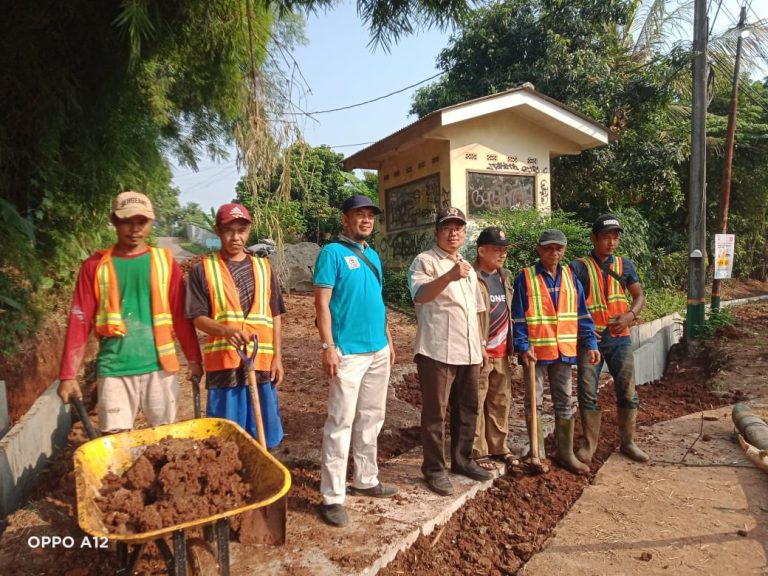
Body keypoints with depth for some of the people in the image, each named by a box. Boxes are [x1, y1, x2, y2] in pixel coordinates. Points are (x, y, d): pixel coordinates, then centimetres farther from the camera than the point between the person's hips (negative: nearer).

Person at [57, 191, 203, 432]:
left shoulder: (165, 261, 5)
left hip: (159, 366, 1)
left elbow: (180, 315, 6)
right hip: (114, 369, -1)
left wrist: (194, 359, 5)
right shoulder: (95, 266, 3)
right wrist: (68, 375, -4)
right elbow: (80, 321, 1)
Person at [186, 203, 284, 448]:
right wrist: (225, 330, -24)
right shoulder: (203, 269, 1)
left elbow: (275, 316, 11)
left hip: (262, 363, 3)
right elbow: (198, 317, -5)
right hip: (223, 363, -2)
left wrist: (277, 357, 5)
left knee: (263, 438, 9)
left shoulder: (263, 267, 10)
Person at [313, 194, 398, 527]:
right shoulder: (332, 253, -7)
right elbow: (322, 302, -12)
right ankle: (332, 497, 5)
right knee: (341, 423, -4)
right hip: (348, 351, -8)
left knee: (372, 419, 15)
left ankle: (366, 480, 29)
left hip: (379, 350, 8)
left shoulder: (373, 256, 15)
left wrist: (388, 339, 18)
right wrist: (328, 347, -19)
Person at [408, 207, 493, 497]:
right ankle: (434, 468, 12)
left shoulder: (468, 268, 20)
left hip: (468, 352, 8)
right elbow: (419, 295, -24)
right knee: (435, 412, 1)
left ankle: (462, 460, 30)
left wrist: (480, 346, 22)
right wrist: (449, 277, -39)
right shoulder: (425, 261, -4)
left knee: (467, 410, 15)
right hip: (437, 351, -7)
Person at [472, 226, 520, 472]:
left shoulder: (505, 276, 13)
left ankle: (498, 448, 28)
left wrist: (512, 346, 17)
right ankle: (478, 452, 14)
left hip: (502, 353, 8)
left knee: (500, 403, 15)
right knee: (477, 405, 2)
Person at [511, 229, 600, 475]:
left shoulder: (570, 277, 7)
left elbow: (582, 314, 9)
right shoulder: (525, 278, -5)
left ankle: (566, 453, 24)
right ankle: (538, 454, 17)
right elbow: (518, 317, -7)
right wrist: (523, 347, -16)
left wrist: (590, 343, 1)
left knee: (564, 402, 12)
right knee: (534, 403, 6)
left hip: (563, 351, 4)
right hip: (535, 351, -4)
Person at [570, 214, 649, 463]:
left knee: (627, 392, 6)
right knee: (588, 393, 3)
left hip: (619, 338, 3)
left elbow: (639, 296, 12)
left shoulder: (625, 265, 6)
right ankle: (589, 443, 17)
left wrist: (630, 315, -7)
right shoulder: (579, 267, -5)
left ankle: (628, 442, 23)